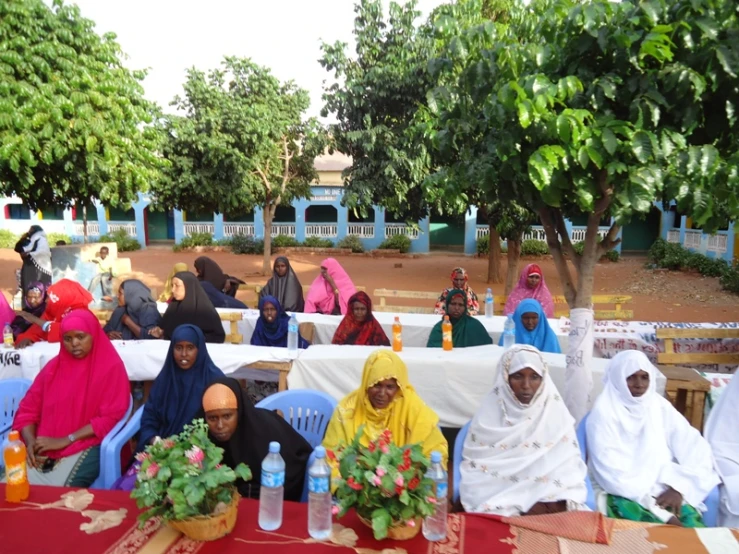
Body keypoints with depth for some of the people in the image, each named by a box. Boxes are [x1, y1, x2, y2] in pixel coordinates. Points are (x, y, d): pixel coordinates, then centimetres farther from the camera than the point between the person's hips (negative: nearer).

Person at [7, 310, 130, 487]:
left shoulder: (111, 367, -4)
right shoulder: (54, 366, 12)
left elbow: (110, 417, -10)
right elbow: (28, 409, 10)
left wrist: (65, 440, -15)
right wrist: (31, 442, -9)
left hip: (86, 447, -4)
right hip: (44, 448, 5)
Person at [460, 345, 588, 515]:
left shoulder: (556, 413, 2)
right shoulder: (489, 416, -3)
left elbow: (570, 465, 3)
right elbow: (476, 471, -4)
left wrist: (560, 501, -15)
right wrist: (521, 508, -13)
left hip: (550, 505, 2)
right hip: (501, 505, -2)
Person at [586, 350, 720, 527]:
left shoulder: (660, 407, 8)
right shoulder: (604, 413, -7)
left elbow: (696, 450, 1)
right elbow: (612, 472, -13)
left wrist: (679, 487, -14)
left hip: (662, 490, 4)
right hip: (623, 493, -4)